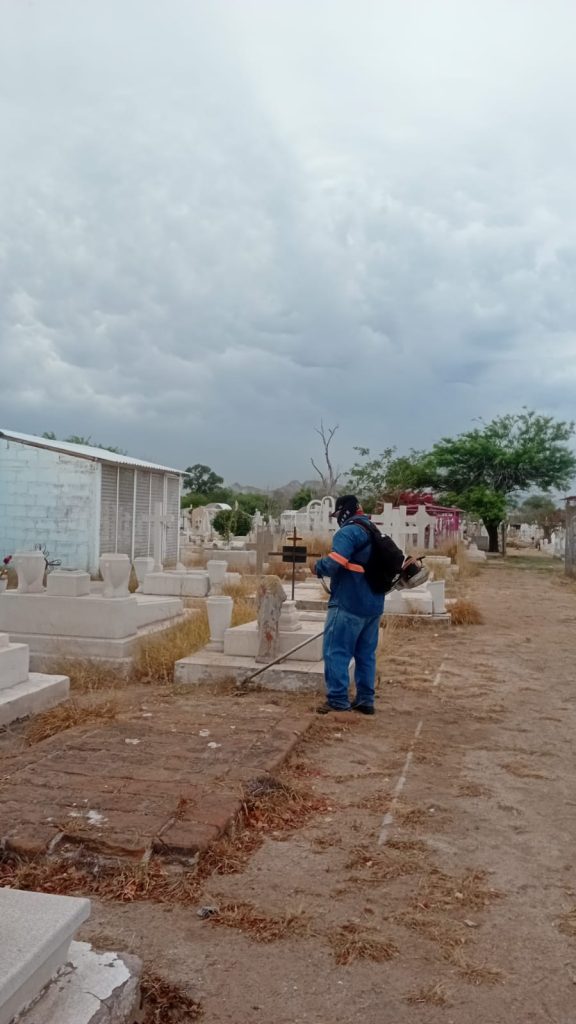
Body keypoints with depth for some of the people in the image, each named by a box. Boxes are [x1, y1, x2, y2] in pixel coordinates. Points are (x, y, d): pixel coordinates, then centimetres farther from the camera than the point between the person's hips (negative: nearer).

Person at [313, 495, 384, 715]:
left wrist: (318, 566, -5)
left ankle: (337, 701, -3)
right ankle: (365, 700, 16)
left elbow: (333, 564, -24)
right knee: (366, 654, 13)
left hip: (348, 604, -9)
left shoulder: (348, 532, -13)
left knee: (336, 652, -3)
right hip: (373, 604, 9)